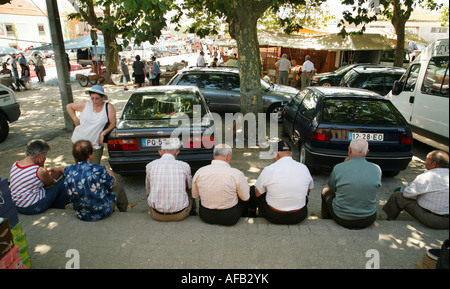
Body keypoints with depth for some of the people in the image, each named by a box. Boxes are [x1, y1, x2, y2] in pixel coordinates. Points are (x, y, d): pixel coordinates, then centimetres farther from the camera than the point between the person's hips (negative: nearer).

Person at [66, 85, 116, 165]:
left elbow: (113, 124, -5)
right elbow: (69, 106, 12)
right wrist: (75, 119, 1)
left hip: (96, 145, -2)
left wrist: (102, 134, -15)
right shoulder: (85, 104, -2)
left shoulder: (109, 107, -6)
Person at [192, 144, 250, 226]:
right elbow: (246, 198, -7)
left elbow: (194, 196, 4)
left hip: (205, 216, 3)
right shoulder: (236, 174, -20)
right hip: (229, 219, -2)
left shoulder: (199, 172, -11)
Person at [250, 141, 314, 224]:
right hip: (299, 217, 3)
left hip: (274, 217, -3)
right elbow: (308, 190, 14)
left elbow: (257, 193, -2)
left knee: (253, 189, 19)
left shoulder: (268, 170, -16)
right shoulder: (304, 168, -5)